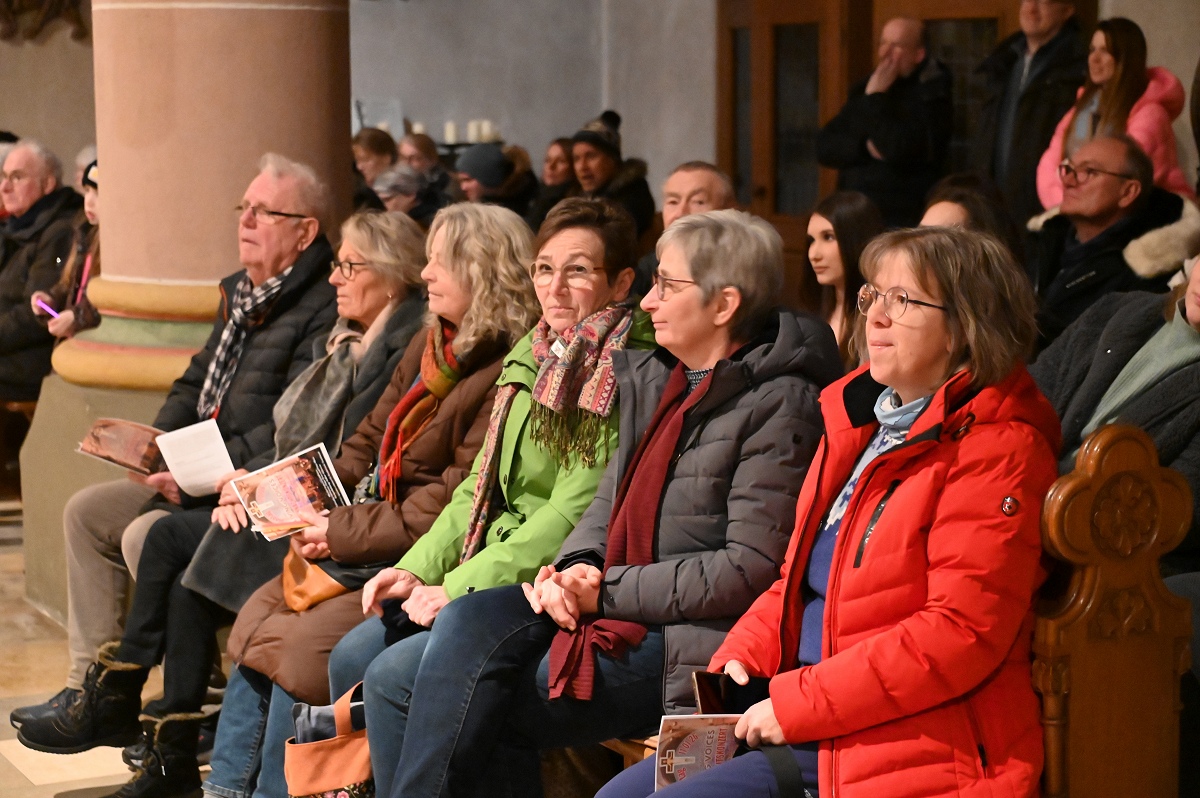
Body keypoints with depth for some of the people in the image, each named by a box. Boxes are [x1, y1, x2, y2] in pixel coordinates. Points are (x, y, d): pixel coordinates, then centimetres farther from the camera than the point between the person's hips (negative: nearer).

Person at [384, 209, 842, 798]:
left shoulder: (779, 406, -12)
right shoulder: (654, 379, 14)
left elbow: (750, 569, -18)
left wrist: (609, 593, -14)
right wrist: (575, 568, -2)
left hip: (690, 643, -8)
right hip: (610, 604, 8)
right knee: (468, 622, -17)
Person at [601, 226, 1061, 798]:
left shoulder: (994, 451, -13)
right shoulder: (864, 423, 16)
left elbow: (960, 633, -21)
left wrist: (795, 703, -19)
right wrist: (738, 661, 4)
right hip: (811, 729, 9)